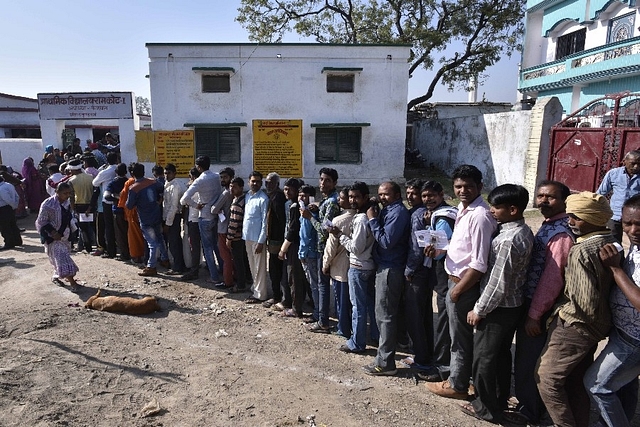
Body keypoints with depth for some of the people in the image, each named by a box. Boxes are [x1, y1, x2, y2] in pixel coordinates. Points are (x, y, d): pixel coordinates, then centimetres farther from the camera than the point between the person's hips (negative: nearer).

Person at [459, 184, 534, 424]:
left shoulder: (508, 240, -27)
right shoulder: (524, 231, 2)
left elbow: (497, 283, -25)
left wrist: (479, 310, -15)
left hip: (498, 308, -9)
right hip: (513, 305, 9)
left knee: (483, 358, 8)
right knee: (502, 354, 22)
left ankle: (486, 408, 23)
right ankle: (500, 399, 39)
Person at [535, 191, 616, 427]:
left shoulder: (582, 251, -26)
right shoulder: (610, 243, 1)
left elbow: (585, 303, -28)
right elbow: (603, 287, 9)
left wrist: (563, 307, -11)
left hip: (574, 326, -9)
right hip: (597, 325, 9)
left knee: (547, 378, 6)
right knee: (577, 380, 21)